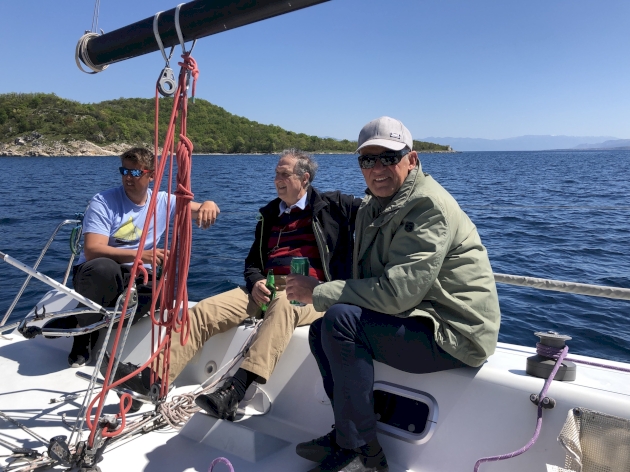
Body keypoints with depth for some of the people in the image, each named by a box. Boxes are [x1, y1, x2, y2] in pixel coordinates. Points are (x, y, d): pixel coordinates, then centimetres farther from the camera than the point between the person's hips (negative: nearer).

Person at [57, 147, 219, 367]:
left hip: (136, 279, 3)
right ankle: (82, 329, -12)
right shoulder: (103, 202, -10)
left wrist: (209, 205, -22)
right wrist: (140, 254, -35)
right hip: (97, 275, -3)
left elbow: (202, 210, 5)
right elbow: (92, 250, -21)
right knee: (105, 267, -39)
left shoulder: (163, 202, 2)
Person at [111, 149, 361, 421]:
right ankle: (156, 376, -18)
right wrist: (256, 282, 1)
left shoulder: (333, 205, 7)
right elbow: (252, 262, 21)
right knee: (204, 310, -13)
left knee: (282, 304, -41)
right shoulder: (270, 214, 22)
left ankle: (233, 392, -50)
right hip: (266, 290, 6)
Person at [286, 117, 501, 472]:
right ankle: (346, 434, 15)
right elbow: (369, 283, 13)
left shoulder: (429, 207, -20)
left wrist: (319, 292, -20)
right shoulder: (373, 207, 10)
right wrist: (320, 292, -5)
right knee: (320, 331, 5)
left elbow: (397, 291, -28)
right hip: (418, 317, 10)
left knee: (341, 319, -24)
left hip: (454, 335, -9)